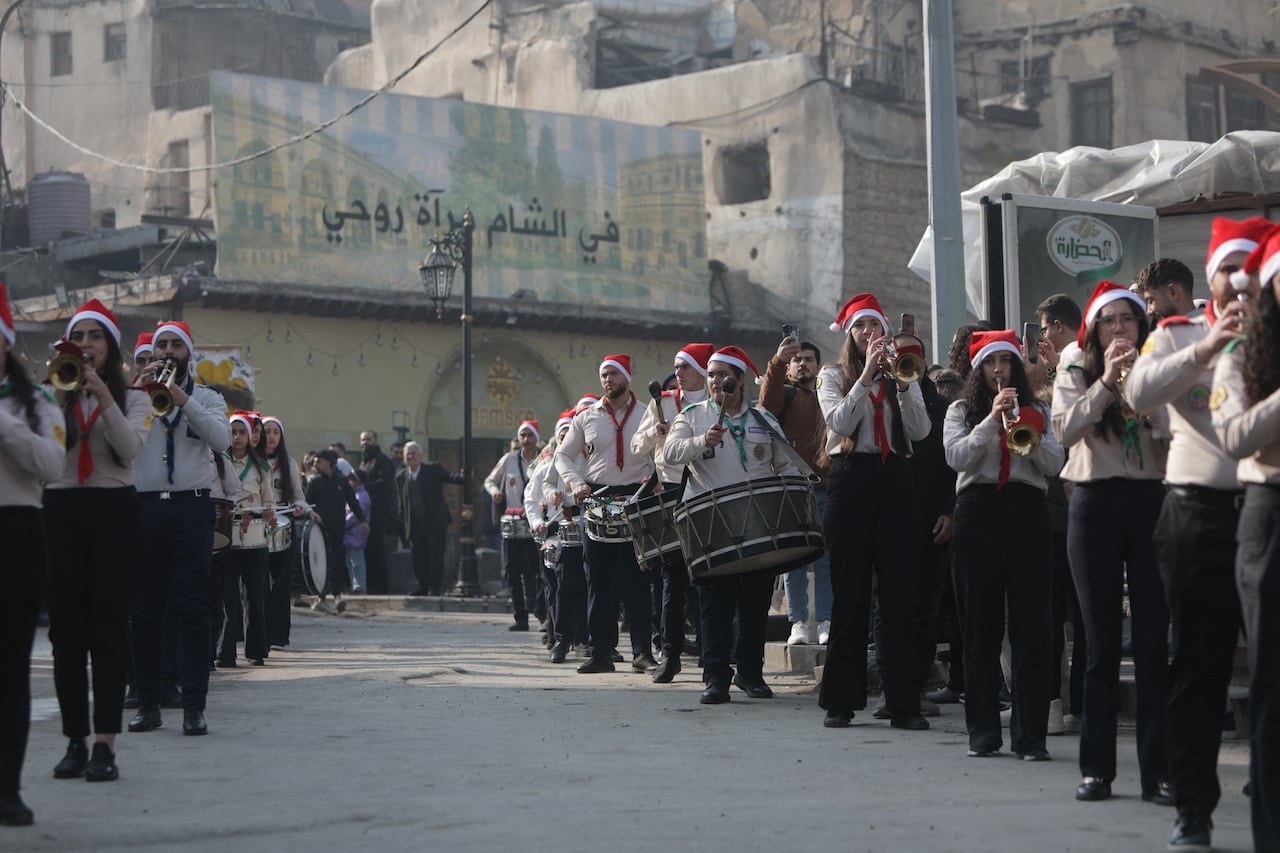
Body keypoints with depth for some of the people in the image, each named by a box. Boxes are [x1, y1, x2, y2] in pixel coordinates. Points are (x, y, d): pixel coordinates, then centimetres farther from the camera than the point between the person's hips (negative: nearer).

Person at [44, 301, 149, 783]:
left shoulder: (131, 398, 8)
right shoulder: (51, 394, 9)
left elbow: (130, 448, -11)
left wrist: (103, 395, -16)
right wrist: (59, 398, -15)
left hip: (113, 512, -1)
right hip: (60, 509, 2)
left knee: (108, 626, -6)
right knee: (66, 629, 1)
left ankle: (105, 744, -6)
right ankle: (75, 741, 9)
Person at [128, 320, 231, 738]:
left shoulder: (206, 398, 13)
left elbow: (221, 438, -6)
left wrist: (181, 398, -14)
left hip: (190, 508, -1)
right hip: (142, 509, 1)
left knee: (191, 610, -6)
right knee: (143, 611, 2)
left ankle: (194, 706, -7)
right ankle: (148, 703, 9)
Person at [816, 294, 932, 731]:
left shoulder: (901, 377, 14)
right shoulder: (833, 376, 8)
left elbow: (919, 431, -1)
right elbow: (839, 422, -10)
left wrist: (902, 382, -12)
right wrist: (867, 373, -13)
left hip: (894, 482, 2)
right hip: (850, 480, -2)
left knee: (899, 593, -1)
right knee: (849, 595, -1)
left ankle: (903, 702, 2)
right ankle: (841, 700, 5)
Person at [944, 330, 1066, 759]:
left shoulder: (1037, 411, 15)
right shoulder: (961, 411, 11)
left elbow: (1055, 463, 3)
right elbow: (956, 456, -6)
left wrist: (1029, 438, -14)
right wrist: (992, 419, -13)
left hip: (1027, 514, 1)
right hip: (978, 511, 0)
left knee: (1031, 626, -5)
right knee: (981, 626, 2)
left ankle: (1030, 734, -3)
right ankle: (983, 731, 9)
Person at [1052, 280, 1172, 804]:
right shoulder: (1076, 372, 9)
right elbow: (1066, 428, -9)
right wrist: (1106, 382, -16)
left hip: (1151, 502, 0)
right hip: (1095, 506, 0)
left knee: (1153, 640, -5)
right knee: (1101, 643, 3)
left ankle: (1156, 771, -2)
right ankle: (1097, 769, 9)